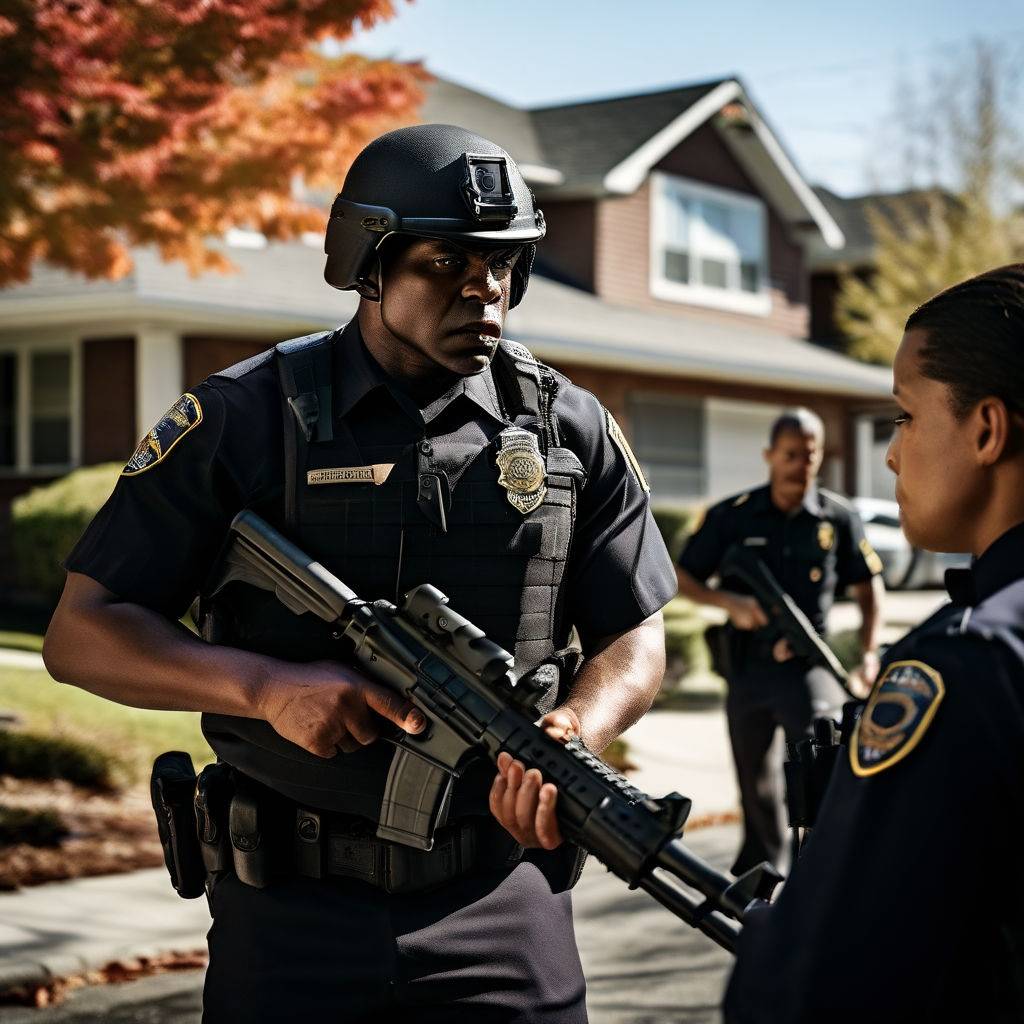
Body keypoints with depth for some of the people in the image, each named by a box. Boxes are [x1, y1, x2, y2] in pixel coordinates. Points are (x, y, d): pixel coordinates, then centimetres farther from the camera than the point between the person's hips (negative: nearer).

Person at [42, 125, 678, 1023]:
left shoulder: (569, 429, 3)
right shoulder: (245, 418, -5)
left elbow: (634, 640, 8)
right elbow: (82, 632, -5)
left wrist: (573, 731, -15)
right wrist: (267, 687, -21)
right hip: (293, 912, -1)